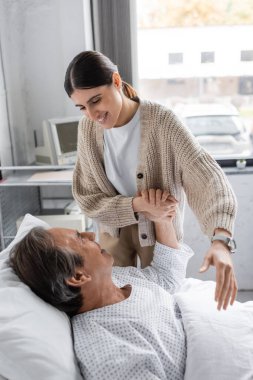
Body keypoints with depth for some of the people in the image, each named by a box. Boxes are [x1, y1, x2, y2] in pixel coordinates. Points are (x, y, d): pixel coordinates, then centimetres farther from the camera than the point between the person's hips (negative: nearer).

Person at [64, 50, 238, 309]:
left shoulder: (162, 121, -26)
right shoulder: (88, 128, -14)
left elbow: (207, 176, -34)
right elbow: (85, 196, -11)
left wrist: (220, 239, -50)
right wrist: (134, 206, -27)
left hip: (160, 228, -2)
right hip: (113, 227, 2)